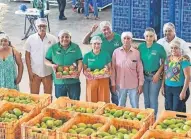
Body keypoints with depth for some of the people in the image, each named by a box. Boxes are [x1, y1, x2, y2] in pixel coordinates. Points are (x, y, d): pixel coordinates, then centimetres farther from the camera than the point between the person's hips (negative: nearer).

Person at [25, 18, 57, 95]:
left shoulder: (52, 39, -4)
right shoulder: (31, 39, -5)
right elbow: (27, 55, -1)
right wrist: (29, 71, -5)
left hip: (48, 72, 0)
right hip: (35, 72, 0)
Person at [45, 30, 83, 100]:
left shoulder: (75, 47, 5)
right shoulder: (53, 48, 5)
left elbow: (79, 61, 2)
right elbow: (46, 60, 10)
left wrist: (79, 71, -15)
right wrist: (51, 65, -11)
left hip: (73, 81, 0)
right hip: (59, 81, 1)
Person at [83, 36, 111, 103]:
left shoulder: (106, 55, 4)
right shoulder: (87, 56, 4)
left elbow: (110, 68, 8)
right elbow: (84, 70, 7)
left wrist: (107, 69, -14)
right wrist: (86, 71, -15)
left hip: (103, 81, 0)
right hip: (91, 81, 0)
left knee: (103, 102, -1)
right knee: (91, 102, 1)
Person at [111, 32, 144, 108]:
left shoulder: (136, 52, -4)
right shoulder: (116, 52, -2)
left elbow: (140, 70, 0)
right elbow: (113, 69, 2)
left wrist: (140, 84, -2)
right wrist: (113, 84, 1)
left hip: (133, 85, -1)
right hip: (120, 84, 1)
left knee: (135, 107, 5)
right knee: (121, 107, 12)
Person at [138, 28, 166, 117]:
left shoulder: (159, 47, -11)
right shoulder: (141, 47, -2)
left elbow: (164, 62, -5)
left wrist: (158, 74, -13)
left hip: (155, 76, -3)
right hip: (144, 76, 3)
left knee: (153, 99, -2)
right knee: (146, 99, 13)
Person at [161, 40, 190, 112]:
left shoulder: (183, 60, -13)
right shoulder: (168, 58, 6)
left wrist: (184, 91, -18)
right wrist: (163, 86, 12)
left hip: (179, 88, -6)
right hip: (168, 88, 6)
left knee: (177, 111, 0)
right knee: (168, 110, 11)